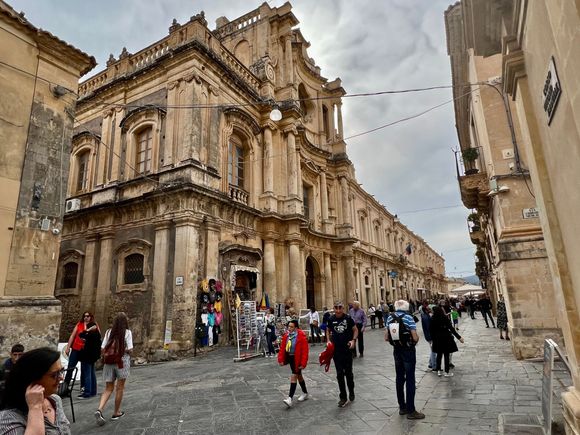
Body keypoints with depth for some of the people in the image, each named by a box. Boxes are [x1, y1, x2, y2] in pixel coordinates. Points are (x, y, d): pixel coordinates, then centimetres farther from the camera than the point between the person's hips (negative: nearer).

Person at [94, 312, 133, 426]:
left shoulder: (109, 332, 3)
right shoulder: (127, 332, -7)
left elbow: (102, 349, 0)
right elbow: (129, 349, -10)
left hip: (109, 362, 3)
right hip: (122, 361, -3)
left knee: (108, 389, 13)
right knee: (120, 388, 12)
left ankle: (99, 410, -8)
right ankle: (116, 413, 22)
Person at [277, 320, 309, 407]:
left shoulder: (301, 336, -20)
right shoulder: (286, 335, -2)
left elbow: (305, 350, -19)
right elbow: (282, 347, 3)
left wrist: (303, 363, -19)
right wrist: (281, 359, 0)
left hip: (297, 359, -7)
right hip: (289, 357, 7)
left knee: (294, 377, -9)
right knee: (299, 376, 21)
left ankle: (290, 398, -6)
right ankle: (305, 393, 38)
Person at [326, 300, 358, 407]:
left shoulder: (348, 318, -9)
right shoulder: (331, 319, -3)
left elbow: (355, 330, 2)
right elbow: (328, 330, 14)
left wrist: (353, 340, -12)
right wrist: (328, 340, 0)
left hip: (347, 349, -1)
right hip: (336, 350, 1)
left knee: (348, 372, 11)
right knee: (339, 374, 5)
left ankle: (351, 391, 38)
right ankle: (343, 397, 17)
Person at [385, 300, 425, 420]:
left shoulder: (390, 318, -1)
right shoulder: (408, 317, -16)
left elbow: (386, 338, 1)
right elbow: (415, 338, -17)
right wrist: (416, 339, 4)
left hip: (396, 351, 5)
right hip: (408, 351, -5)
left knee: (399, 378, 15)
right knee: (410, 380, 4)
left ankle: (402, 407, 26)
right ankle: (410, 411, 11)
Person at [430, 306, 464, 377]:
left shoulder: (432, 319, -6)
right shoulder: (445, 318, -12)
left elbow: (432, 330, -2)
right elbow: (451, 328, -14)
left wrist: (432, 339, 9)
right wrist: (459, 337, -11)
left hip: (437, 339, 2)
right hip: (446, 338, -2)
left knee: (439, 354, 15)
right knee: (446, 355, 6)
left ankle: (439, 371, 20)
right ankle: (447, 372, 12)